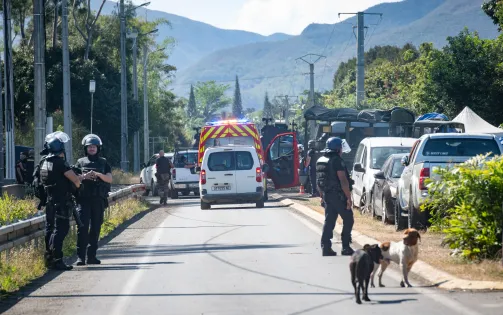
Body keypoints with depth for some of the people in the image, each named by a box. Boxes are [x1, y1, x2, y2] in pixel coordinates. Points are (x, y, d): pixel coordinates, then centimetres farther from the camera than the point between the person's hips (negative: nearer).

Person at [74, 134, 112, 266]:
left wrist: (98, 175, -14)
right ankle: (80, 256, -14)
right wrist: (84, 177, -15)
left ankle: (91, 256, 9)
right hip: (84, 199, -2)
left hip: (99, 199, 2)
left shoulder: (103, 162, 14)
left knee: (95, 228, 3)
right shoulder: (80, 162, 12)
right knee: (83, 227, -12)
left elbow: (109, 179, 3)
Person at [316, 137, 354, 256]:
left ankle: (326, 247, 3)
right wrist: (348, 197, -19)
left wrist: (322, 196, 24)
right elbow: (343, 180, -20)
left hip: (327, 195, 8)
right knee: (348, 220, 3)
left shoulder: (320, 161, 11)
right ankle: (345, 247, 1)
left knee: (329, 221, 9)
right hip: (338, 196, -8)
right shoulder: (337, 161, -16)